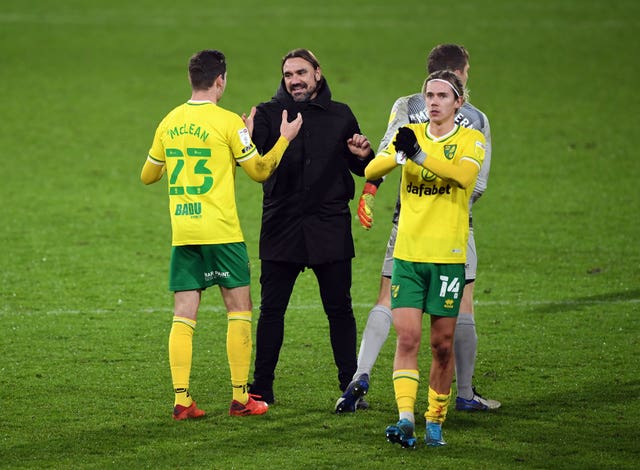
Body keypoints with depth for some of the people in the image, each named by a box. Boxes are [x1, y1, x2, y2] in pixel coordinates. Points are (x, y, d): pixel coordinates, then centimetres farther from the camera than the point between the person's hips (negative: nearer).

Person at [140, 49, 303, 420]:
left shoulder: (170, 122, 8)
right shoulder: (227, 122, -8)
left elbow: (148, 176, 19)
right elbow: (260, 170, -1)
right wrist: (285, 138, 10)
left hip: (182, 232, 5)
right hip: (220, 231, -5)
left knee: (184, 314, 4)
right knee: (239, 309, 5)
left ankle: (181, 400, -1)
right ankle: (240, 397, 4)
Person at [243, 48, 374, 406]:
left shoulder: (340, 116, 8)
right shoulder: (268, 114, 2)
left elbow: (362, 170, 16)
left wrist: (364, 156, -7)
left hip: (330, 228, 1)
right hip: (281, 228, -1)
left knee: (340, 309, 3)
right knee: (271, 310, 2)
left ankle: (351, 386, 9)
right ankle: (262, 387, 10)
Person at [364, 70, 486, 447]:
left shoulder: (471, 140, 1)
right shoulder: (411, 134, 9)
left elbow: (465, 175, -21)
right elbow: (371, 171, -3)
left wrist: (420, 155, -35)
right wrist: (397, 155, -25)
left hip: (448, 256, -2)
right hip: (408, 253, 2)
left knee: (443, 344, 3)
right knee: (407, 337, -9)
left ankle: (436, 421, 14)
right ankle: (406, 419, -16)